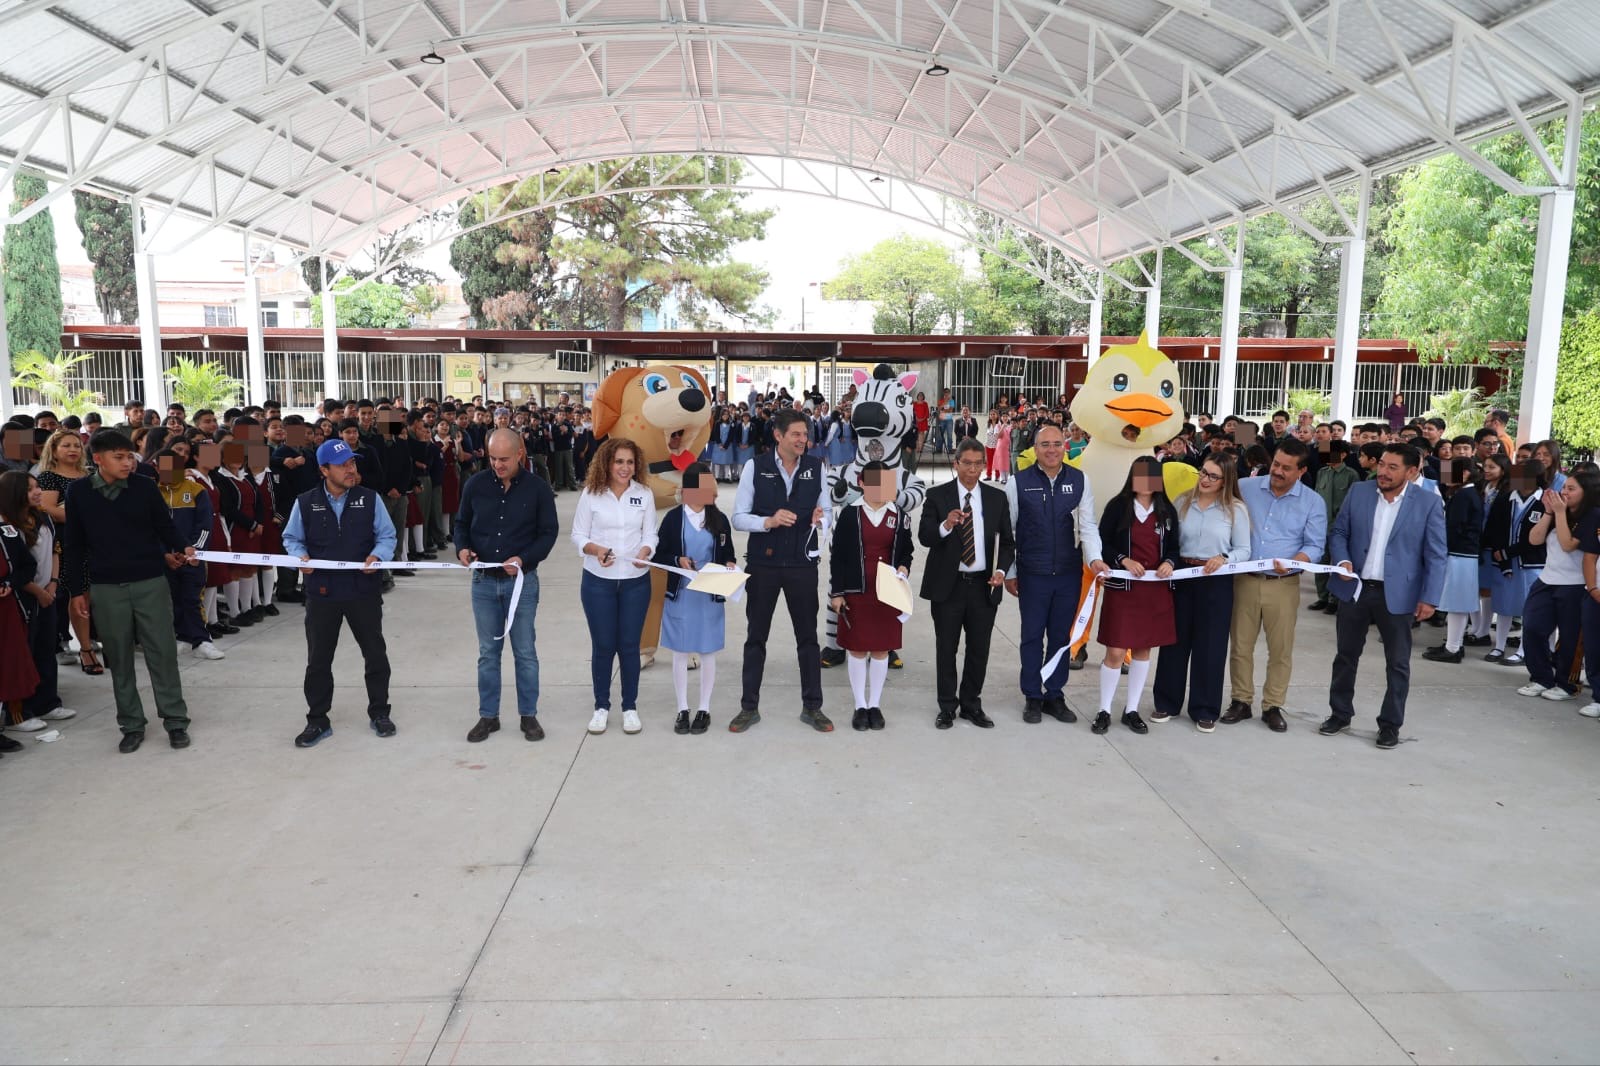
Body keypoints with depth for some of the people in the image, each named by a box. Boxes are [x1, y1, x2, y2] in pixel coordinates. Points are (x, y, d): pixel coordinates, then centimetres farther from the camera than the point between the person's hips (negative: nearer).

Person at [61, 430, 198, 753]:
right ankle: (132, 725, 20)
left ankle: (176, 721, 13)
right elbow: (73, 545, 4)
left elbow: (165, 526, 3)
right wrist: (76, 590, 3)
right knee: (119, 659, 9)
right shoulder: (78, 492, -1)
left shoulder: (145, 487, -3)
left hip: (151, 582, -1)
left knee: (162, 653, 3)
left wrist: (183, 549, -17)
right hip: (106, 588, 1)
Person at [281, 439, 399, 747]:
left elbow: (387, 536, 3)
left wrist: (377, 555, -16)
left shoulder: (370, 499, -1)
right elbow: (292, 538, 9)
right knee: (318, 659, 8)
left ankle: (379, 713, 26)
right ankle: (317, 721, 21)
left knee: (375, 653, 9)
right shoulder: (305, 503, 0)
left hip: (364, 590, 0)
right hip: (321, 593, 0)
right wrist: (300, 556, -11)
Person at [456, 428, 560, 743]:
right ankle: (488, 716, 22)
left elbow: (549, 532, -4)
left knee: (524, 652, 7)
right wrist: (462, 548, -10)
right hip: (484, 581, 2)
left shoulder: (538, 488, -7)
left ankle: (529, 715, 19)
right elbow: (462, 523, 11)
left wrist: (524, 558, -18)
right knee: (488, 652, 11)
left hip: (522, 581, -2)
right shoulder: (476, 484, -1)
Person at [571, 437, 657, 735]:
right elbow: (577, 535, -2)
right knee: (602, 645, 7)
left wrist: (645, 552, -19)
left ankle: (630, 707, 22)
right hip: (598, 581, -1)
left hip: (635, 581, 1)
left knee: (629, 645, 8)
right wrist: (595, 549, -21)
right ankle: (601, 706, 23)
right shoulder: (590, 493, -5)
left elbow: (650, 535, 2)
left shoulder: (645, 494, 0)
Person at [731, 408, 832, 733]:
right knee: (756, 636, 9)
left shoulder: (817, 468, 0)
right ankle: (749, 706, 21)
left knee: (808, 636, 8)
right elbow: (738, 518, -5)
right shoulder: (755, 467, -5)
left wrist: (821, 520, -16)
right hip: (762, 562, -1)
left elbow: (828, 514, 7)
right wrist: (769, 521, -22)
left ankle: (812, 706, 21)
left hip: (802, 563, 1)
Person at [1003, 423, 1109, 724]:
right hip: (1032, 573, -2)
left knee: (1061, 636, 13)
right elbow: (1007, 530, -2)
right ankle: (1032, 697, 22)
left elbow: (1088, 524, -1)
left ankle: (1054, 696, 26)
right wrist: (1009, 572, 0)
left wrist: (1095, 558, -17)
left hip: (1069, 572, 2)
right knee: (1032, 637, 9)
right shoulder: (1018, 483, -6)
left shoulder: (1079, 481, -1)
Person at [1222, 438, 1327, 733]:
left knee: (1281, 649, 6)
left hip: (1284, 585, -1)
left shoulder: (1312, 502, 0)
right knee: (1240, 645, 7)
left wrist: (1292, 563, -21)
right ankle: (1241, 702, 20)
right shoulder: (1245, 488, 1)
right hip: (1244, 580, 1)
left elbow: (1315, 545, -3)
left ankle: (1273, 707, 18)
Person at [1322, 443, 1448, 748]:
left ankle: (1390, 724, 20)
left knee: (1398, 663, 7)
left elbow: (1436, 556, -6)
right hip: (1354, 589, 3)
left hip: (1397, 594, -2)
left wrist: (1429, 598, -12)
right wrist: (1342, 560, -12)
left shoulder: (1427, 503, -6)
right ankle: (1340, 714, 27)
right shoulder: (1358, 492, 1)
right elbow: (1338, 533, 7)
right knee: (1346, 655, 13)